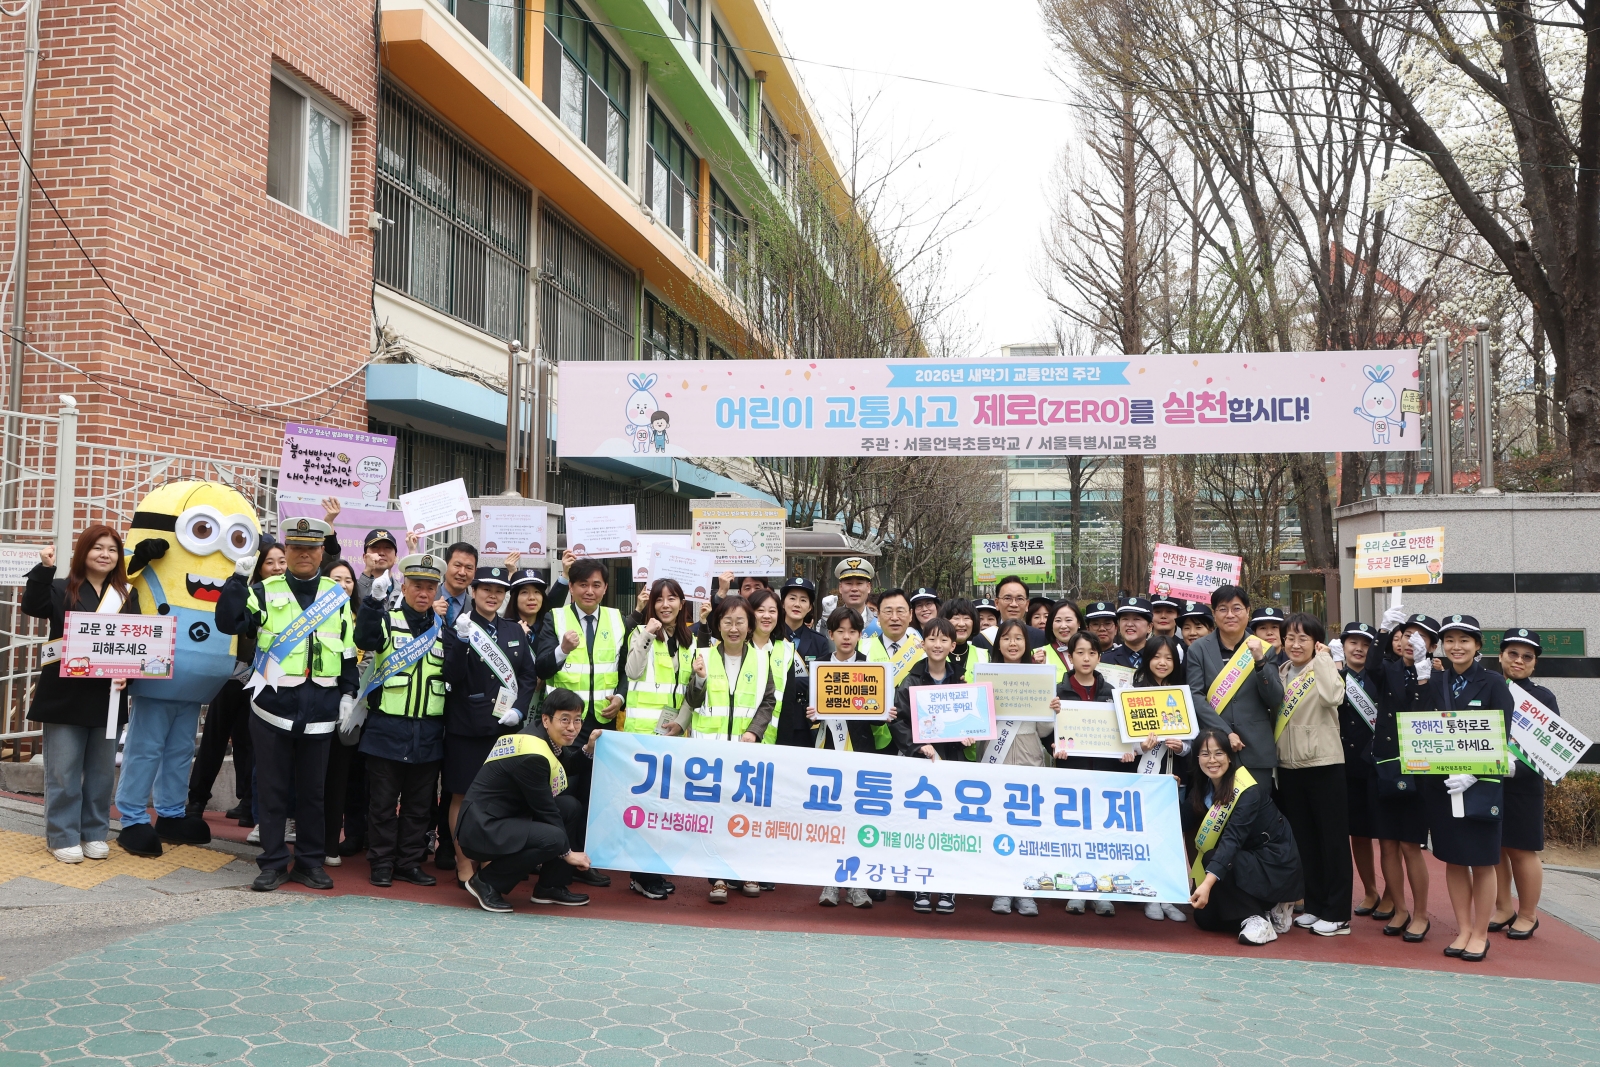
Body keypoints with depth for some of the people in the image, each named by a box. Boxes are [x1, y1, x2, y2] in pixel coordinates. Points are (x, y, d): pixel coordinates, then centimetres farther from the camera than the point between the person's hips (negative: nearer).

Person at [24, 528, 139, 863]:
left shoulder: (128, 595, 9)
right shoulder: (62, 590, 2)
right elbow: (32, 606, -17)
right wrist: (44, 569, -29)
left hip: (107, 696, 3)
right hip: (65, 696, -2)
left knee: (102, 770, 9)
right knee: (63, 771, 1)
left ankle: (95, 833, 20)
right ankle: (63, 836, 10)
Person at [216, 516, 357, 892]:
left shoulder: (338, 597, 10)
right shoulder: (265, 592, 3)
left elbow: (349, 652, 13)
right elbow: (228, 622, -10)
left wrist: (348, 693, 7)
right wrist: (238, 579, -17)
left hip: (320, 710, 2)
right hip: (273, 707, -1)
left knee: (312, 790, 9)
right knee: (272, 788, 5)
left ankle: (310, 861, 19)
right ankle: (272, 863, 14)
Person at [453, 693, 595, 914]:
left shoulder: (531, 737, 6)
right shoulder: (533, 757, -22)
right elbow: (544, 809, -16)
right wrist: (567, 852, -4)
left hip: (504, 818, 10)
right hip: (480, 829, -10)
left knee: (569, 806, 4)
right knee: (553, 838, -28)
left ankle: (550, 887, 10)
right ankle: (487, 882, -7)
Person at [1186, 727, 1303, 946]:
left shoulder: (1248, 791, -26)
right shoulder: (1203, 787, -2)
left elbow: (1233, 839, -38)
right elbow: (1185, 823, -8)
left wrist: (1207, 884, -48)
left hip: (1275, 865, -8)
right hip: (1246, 861, 8)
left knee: (1212, 858, -29)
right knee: (1205, 917, 1)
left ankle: (1258, 919, -14)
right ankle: (1268, 910, 18)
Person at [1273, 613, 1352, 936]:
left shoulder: (1323, 669, -7)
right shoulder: (1280, 673, 11)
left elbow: (1333, 696, -28)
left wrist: (1322, 658, -18)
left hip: (1323, 763, -6)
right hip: (1289, 765, 6)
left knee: (1332, 838, 0)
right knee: (1302, 839, 13)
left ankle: (1338, 914, 6)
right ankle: (1314, 906, 23)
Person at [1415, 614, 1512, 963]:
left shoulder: (1493, 683, -3)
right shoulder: (1433, 683, 5)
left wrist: (1472, 775, -17)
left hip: (1481, 783, -3)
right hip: (1440, 784, 3)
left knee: (1482, 861, 5)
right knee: (1452, 859, 9)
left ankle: (1481, 933, 17)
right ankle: (1463, 930, 20)